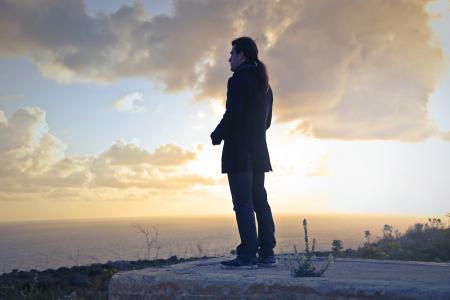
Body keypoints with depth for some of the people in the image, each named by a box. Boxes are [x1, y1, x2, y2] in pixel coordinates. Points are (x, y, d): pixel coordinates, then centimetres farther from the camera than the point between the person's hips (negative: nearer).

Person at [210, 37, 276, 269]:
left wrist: (216, 136, -3)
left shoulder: (239, 79, -10)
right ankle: (267, 254, 10)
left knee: (243, 203, -8)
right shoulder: (264, 83, 18)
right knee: (260, 201, 9)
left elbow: (232, 115, -17)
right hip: (258, 151, 9)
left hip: (239, 151, -9)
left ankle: (247, 256, -8)